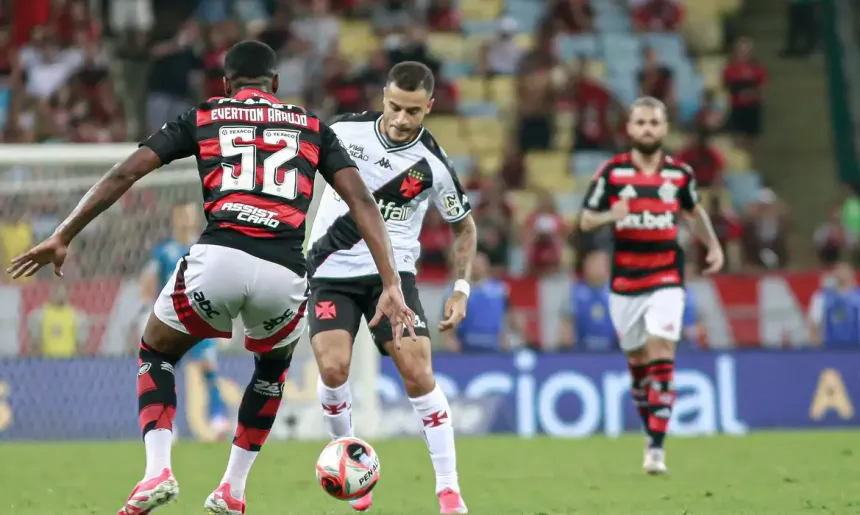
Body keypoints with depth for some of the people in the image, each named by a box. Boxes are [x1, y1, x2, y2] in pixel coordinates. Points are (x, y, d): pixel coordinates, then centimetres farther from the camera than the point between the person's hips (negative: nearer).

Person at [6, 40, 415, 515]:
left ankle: (157, 471, 5)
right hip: (285, 272, 1)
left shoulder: (203, 117, 21)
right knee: (272, 367, 35)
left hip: (218, 258, -1)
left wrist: (62, 237, 18)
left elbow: (123, 175, 14)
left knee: (156, 354, 27)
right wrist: (391, 285, 8)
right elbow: (361, 201, 12)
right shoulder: (312, 128, 23)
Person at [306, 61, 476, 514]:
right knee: (333, 369, -18)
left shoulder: (433, 164, -10)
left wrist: (461, 289, -2)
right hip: (332, 271, 1)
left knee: (418, 373, -13)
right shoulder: (345, 131, -8)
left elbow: (464, 227, 7)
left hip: (392, 272, -1)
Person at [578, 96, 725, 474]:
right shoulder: (611, 172, -1)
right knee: (637, 360, 8)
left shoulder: (680, 173, 3)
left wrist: (713, 245, 10)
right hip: (624, 282, 1)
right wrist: (610, 216, -19)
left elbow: (694, 211, 22)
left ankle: (656, 448, -16)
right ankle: (651, 429, 29)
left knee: (661, 354, -14)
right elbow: (585, 220, 1)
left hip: (666, 280, -1)